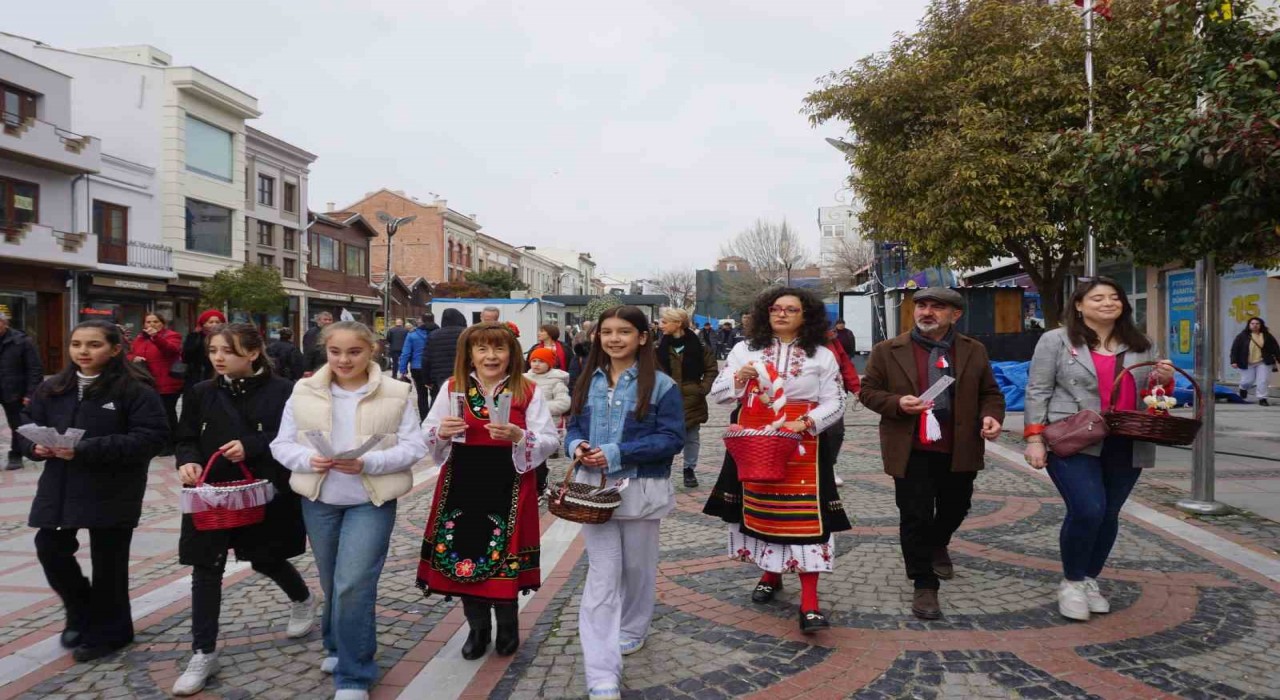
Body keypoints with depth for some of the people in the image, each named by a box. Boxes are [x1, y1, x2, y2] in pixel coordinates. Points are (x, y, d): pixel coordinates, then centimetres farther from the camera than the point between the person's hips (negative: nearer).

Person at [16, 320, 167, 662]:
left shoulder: (135, 389, -13)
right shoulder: (53, 388, 8)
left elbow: (152, 437, -20)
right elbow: (27, 423, 15)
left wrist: (87, 450, -25)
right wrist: (36, 446, -10)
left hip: (112, 491, -6)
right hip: (59, 486, 6)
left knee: (107, 561, 5)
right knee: (50, 548, 7)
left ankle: (107, 632, 25)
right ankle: (81, 613, 33)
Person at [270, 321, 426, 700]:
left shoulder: (396, 394, -7)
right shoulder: (304, 392, 0)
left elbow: (414, 447, -9)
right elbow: (281, 445, 3)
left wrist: (368, 462, -23)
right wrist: (309, 459, -19)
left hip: (371, 501, -3)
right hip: (319, 501, 4)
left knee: (354, 584, -12)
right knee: (332, 584, 17)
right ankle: (338, 647, 42)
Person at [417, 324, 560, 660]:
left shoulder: (528, 392, -2)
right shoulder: (451, 388, 4)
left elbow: (550, 441, -4)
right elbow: (426, 436, 8)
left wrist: (518, 437, -22)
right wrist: (441, 432, -14)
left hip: (508, 487, -2)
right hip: (462, 485, 2)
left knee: (503, 557, 3)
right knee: (463, 554, 7)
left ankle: (507, 626, 31)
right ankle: (477, 629, 31)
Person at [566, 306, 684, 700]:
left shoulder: (661, 385, -9)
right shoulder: (588, 382, 6)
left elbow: (672, 438, -14)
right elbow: (574, 426, 12)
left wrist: (617, 453, -22)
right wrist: (577, 447, -13)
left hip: (641, 490, -2)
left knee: (637, 568, 16)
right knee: (602, 575, -1)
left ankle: (632, 631, 43)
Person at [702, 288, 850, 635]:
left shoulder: (822, 356, 4)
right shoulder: (745, 349, 6)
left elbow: (834, 403, 1)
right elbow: (717, 393, 5)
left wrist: (806, 422, -16)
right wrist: (739, 378, -15)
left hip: (800, 444, -2)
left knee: (803, 514, -8)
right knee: (759, 505, 11)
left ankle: (809, 601, -7)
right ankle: (770, 573, 34)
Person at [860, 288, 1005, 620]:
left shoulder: (974, 352, 4)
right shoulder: (888, 351, -3)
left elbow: (990, 393, 11)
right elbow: (868, 391, 1)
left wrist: (991, 416, -11)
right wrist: (897, 403, -18)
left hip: (960, 451, 3)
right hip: (911, 452, -3)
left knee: (955, 508, 22)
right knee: (915, 517, -2)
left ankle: (937, 545, 54)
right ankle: (924, 586, 11)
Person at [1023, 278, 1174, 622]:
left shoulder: (1141, 345, 14)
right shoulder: (1056, 341, 0)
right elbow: (1038, 391, -2)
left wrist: (1163, 381, -1)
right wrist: (1034, 439, -10)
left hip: (1125, 447, 5)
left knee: (1109, 514, 8)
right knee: (1088, 510, -16)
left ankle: (1090, 580, 27)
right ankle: (1071, 582, 5)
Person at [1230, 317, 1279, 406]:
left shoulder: (1267, 336, 3)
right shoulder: (1242, 336, -4)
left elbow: (1275, 348, 7)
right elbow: (1235, 349, -6)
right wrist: (1234, 361, -12)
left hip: (1263, 363, 1)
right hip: (1247, 364, -1)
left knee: (1263, 381, -7)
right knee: (1248, 381, 5)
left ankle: (1262, 398, 3)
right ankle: (1243, 388, 40)